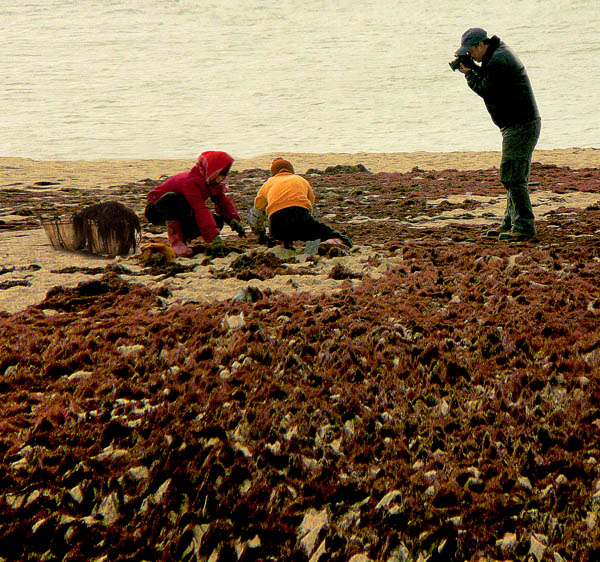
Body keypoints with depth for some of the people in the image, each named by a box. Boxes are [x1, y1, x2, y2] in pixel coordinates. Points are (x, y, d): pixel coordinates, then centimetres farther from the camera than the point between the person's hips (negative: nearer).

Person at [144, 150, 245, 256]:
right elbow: (201, 211, -41)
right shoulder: (191, 182, -32)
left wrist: (233, 219, -23)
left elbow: (224, 202, -1)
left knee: (218, 221, -11)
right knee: (172, 198, -42)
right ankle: (175, 240, -30)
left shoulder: (212, 183, -3)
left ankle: (184, 237, 0)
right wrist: (214, 238, -47)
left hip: (181, 215, 7)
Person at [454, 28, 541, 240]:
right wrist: (474, 68, 7)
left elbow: (486, 90, -15)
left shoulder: (498, 61, -17)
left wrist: (469, 74, -1)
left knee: (512, 176, -11)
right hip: (520, 125, 11)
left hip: (521, 125, -11)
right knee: (514, 176, 14)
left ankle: (524, 226, -9)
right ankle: (510, 223, 20)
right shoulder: (500, 52, 15)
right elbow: (490, 80, 20)